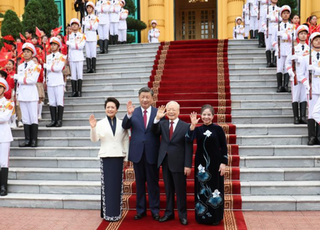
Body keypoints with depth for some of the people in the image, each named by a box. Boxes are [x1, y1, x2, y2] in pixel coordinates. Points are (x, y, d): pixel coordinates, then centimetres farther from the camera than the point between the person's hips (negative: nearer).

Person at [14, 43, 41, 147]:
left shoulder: (36, 66, 0)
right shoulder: (20, 66, 16)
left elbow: (33, 80, -13)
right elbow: (18, 81, 15)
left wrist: (18, 77, -7)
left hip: (32, 95, -5)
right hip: (22, 95, 5)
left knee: (33, 118, -3)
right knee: (25, 118, 6)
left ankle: (34, 140, 0)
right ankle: (27, 140, 10)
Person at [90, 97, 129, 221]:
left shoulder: (122, 123, 5)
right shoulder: (100, 123, 2)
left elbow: (126, 140, 8)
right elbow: (94, 139, -7)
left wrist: (126, 157, 6)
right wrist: (93, 128, -24)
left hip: (118, 157, 1)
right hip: (106, 157, -1)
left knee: (117, 185, 4)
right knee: (107, 185, 1)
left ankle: (116, 212, 13)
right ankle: (108, 213, 8)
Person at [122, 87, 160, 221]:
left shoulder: (158, 112, -1)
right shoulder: (133, 112, 2)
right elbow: (125, 126, -12)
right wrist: (129, 114, -30)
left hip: (152, 153, -1)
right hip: (137, 152, 1)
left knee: (153, 183, 7)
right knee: (140, 183, 13)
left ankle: (155, 210, 19)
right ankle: (140, 210, 25)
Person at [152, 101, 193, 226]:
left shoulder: (186, 126, -5)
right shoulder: (162, 124, 7)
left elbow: (188, 147, -7)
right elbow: (155, 130, -12)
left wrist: (188, 165, -12)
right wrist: (157, 118, -26)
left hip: (178, 163, -4)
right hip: (165, 162, 4)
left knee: (180, 190, 4)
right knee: (168, 189, 14)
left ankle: (182, 215, 17)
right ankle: (169, 213, 25)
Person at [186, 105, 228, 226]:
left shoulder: (218, 129, -3)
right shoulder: (197, 129, 2)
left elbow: (224, 147, -1)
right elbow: (189, 140, -17)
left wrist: (223, 163, -7)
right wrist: (192, 125, -26)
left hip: (215, 163, -2)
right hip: (201, 164, 2)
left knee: (215, 189, 5)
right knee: (201, 190, 8)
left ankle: (215, 217, 18)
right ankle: (202, 216, 20)